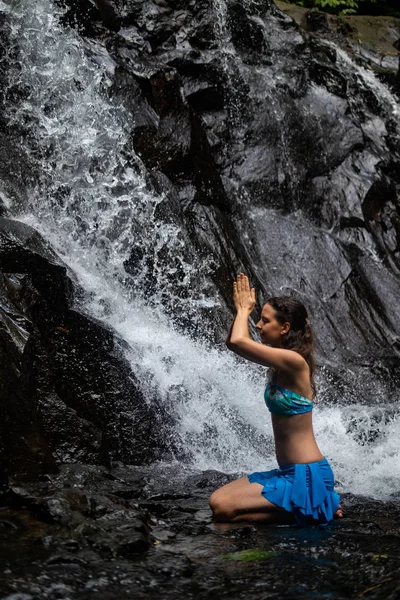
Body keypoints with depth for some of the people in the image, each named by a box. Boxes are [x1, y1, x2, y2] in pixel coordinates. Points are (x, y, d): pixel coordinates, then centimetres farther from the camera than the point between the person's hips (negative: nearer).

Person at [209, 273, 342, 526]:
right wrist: (242, 309, 5)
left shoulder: (294, 361, -19)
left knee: (223, 509, -15)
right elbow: (233, 342, 18)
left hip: (306, 475, -10)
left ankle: (309, 509, -3)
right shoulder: (282, 361, 8)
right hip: (289, 472, 10)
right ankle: (310, 503, 12)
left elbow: (237, 341, -27)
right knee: (217, 499, 9)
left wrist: (244, 310, -9)